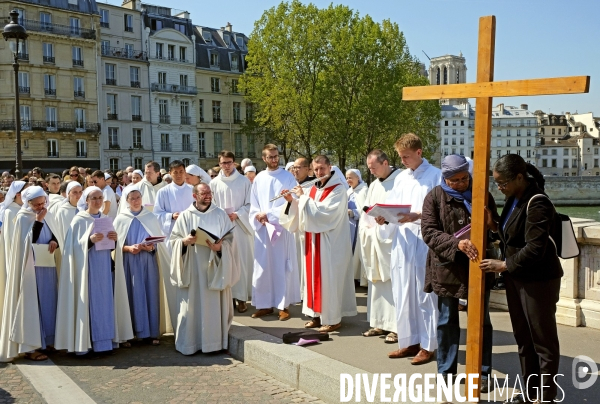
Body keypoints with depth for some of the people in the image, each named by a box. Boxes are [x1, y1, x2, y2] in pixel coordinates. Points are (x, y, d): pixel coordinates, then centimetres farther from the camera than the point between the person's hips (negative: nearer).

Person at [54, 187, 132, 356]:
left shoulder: (106, 220, 12)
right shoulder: (79, 220, -3)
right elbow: (74, 246, -10)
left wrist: (115, 239, -8)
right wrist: (89, 240, -25)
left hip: (105, 267, 5)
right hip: (88, 268, -5)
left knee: (106, 301, 6)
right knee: (89, 302, -5)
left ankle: (106, 339, 14)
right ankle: (88, 343, 1)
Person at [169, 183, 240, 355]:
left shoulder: (220, 214, 5)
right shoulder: (185, 216, 5)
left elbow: (229, 238, 2)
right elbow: (173, 239, 4)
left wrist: (220, 246, -17)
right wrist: (184, 241, -17)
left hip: (214, 268, 0)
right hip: (192, 268, 0)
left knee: (214, 304, 2)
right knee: (192, 305, 1)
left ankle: (214, 341, 12)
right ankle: (190, 343, 11)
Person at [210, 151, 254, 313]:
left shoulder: (244, 181, 2)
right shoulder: (214, 183, 7)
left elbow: (250, 204, 2)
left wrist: (237, 214, -11)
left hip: (240, 226, -1)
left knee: (241, 260, -1)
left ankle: (241, 297, 6)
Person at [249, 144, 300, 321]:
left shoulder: (288, 177, -1)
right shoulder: (259, 178, 10)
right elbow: (253, 203, 11)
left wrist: (269, 214, -13)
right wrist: (257, 217, -8)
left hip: (281, 227, -3)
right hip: (262, 228, 3)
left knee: (282, 267, 0)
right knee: (262, 267, 4)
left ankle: (283, 305, 7)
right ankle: (265, 304, 13)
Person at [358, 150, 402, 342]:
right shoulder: (373, 186, 17)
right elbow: (365, 212, 18)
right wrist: (366, 229, 2)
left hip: (391, 241, -8)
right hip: (373, 242, 8)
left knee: (393, 282, -6)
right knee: (376, 282, 9)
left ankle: (396, 326, -1)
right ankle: (379, 323, 17)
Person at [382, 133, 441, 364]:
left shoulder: (435, 176, -3)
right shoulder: (401, 178, 17)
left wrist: (417, 216, -21)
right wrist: (384, 218, -2)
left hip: (425, 241, -6)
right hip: (402, 241, 6)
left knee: (425, 294, -1)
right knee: (403, 293, 9)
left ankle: (427, 345, 8)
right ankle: (410, 341, 19)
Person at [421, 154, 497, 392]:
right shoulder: (434, 197, -4)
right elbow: (429, 232, -13)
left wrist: (489, 227, -13)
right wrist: (457, 243, -27)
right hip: (447, 268, -1)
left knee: (481, 321, 9)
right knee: (447, 321, 10)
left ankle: (483, 372, 22)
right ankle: (446, 370, 24)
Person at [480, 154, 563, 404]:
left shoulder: (537, 204, -18)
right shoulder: (513, 199, 8)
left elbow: (534, 249, -22)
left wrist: (503, 265, -15)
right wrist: (494, 227, 2)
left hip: (538, 280, -9)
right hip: (516, 278, 9)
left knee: (543, 341, 4)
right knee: (523, 338, 16)